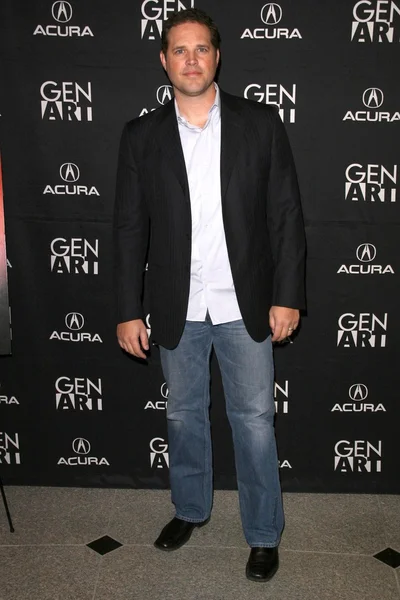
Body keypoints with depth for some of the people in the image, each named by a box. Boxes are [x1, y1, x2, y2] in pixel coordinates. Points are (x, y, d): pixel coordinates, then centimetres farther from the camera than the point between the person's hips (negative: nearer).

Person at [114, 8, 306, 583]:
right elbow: (130, 227, 1)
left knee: (255, 421, 8)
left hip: (245, 307, -1)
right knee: (184, 415, 18)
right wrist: (128, 311, -1)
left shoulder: (261, 123, -3)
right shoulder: (141, 136, 0)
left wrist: (287, 295, -7)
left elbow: (286, 214, -2)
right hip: (178, 311, 2)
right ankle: (190, 508, 42)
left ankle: (264, 533, 28)